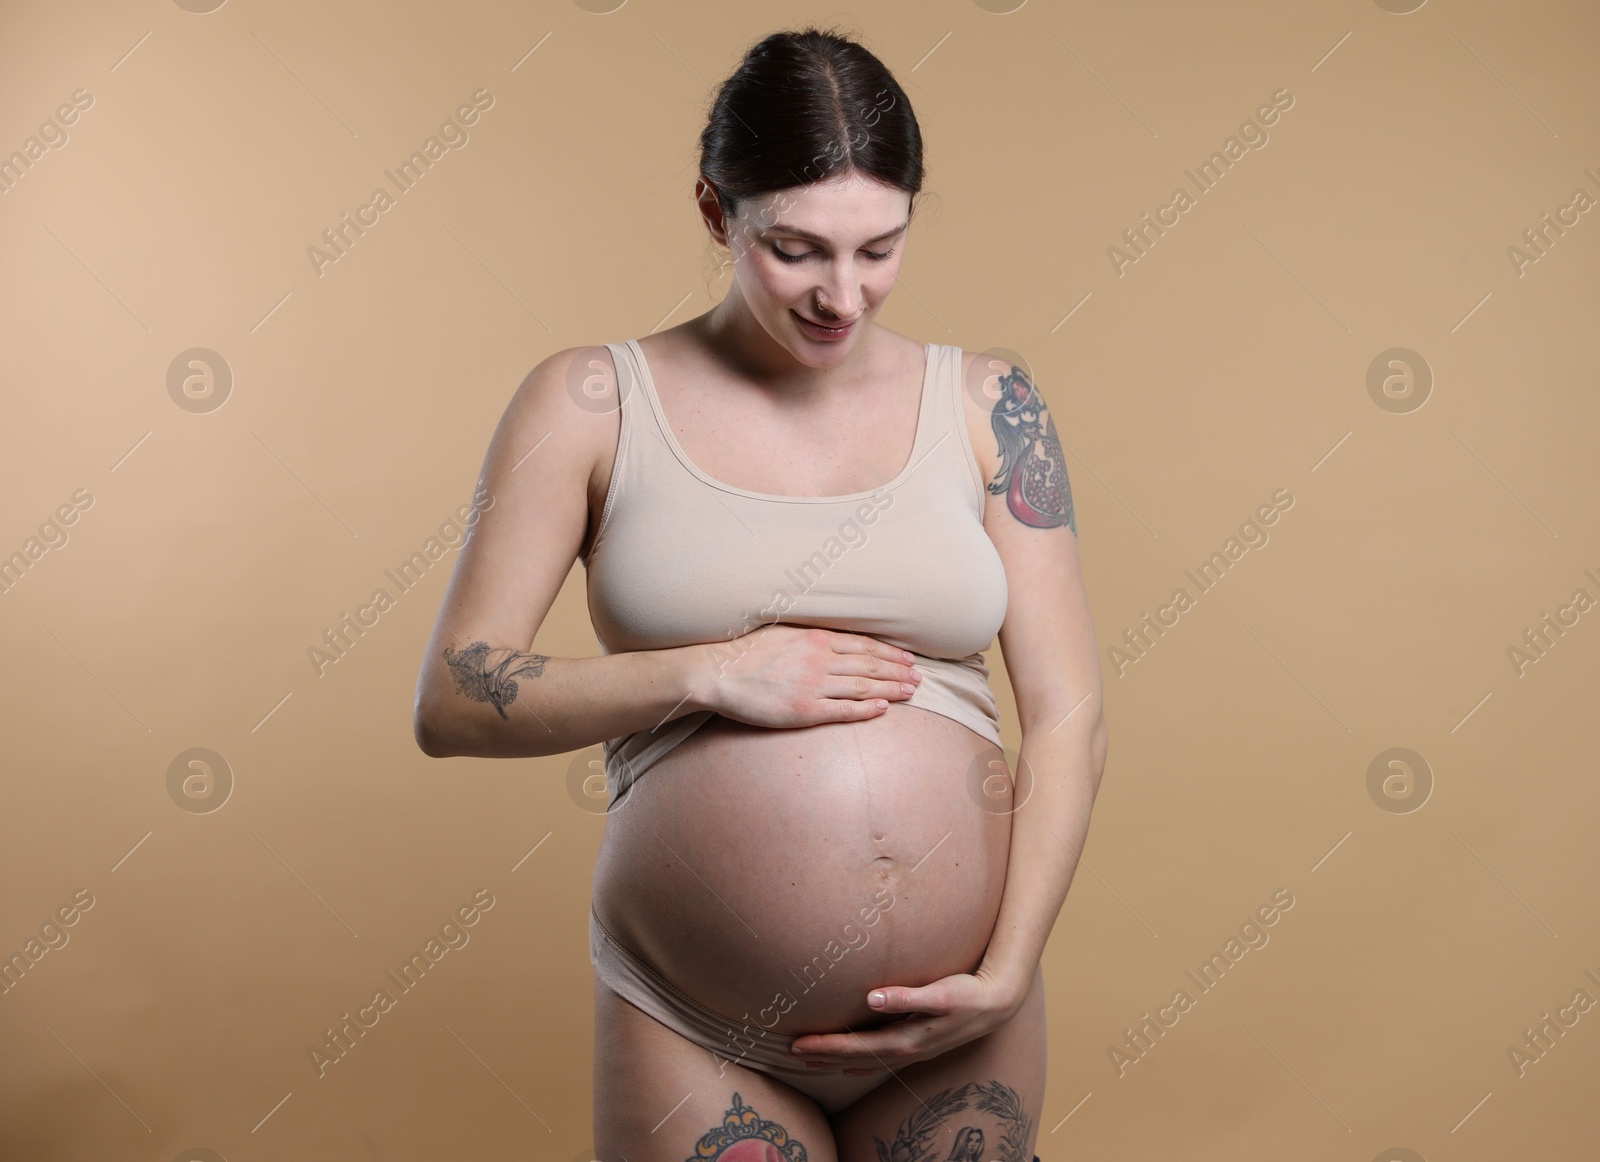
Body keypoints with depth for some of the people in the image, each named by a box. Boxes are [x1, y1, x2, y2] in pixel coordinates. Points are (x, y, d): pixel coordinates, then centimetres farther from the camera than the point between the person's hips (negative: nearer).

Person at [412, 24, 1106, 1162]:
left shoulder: (985, 404, 2)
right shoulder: (593, 404, -2)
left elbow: (1069, 717, 0)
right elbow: (453, 699, -6)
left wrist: (1006, 975, -9)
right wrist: (711, 671, -16)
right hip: (694, 1020, -1)